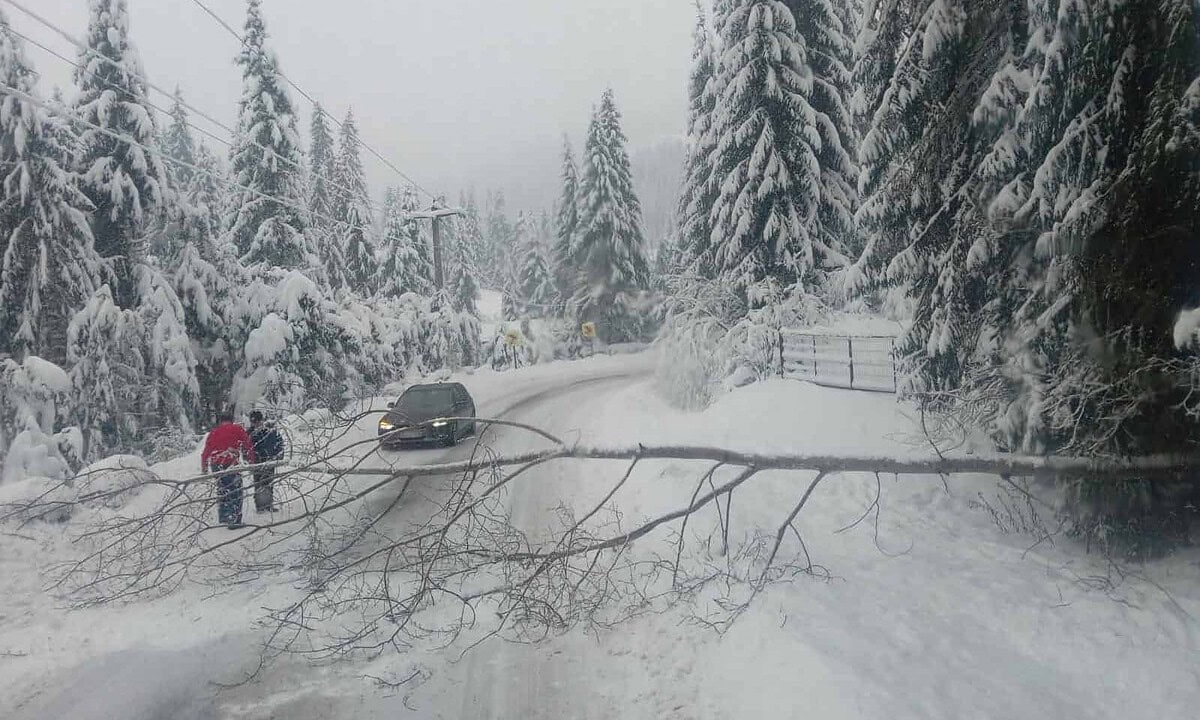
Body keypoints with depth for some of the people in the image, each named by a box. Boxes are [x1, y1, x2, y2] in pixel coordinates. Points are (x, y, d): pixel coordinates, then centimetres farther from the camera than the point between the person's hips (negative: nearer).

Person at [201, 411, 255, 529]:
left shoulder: (214, 432, 14)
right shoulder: (238, 429, 4)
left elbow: (206, 452, 14)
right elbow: (247, 446, 2)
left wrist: (204, 469, 22)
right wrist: (251, 462, 9)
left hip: (215, 465, 5)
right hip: (230, 464, -4)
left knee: (222, 491, 19)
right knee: (235, 492, 0)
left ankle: (223, 518, 25)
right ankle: (234, 521, -5)